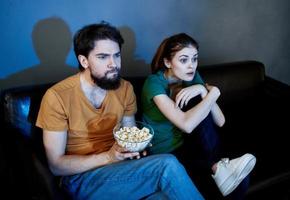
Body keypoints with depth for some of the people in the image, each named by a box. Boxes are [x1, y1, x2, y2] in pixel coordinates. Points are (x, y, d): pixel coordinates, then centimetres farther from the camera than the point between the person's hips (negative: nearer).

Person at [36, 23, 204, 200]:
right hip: (82, 178, -4)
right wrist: (108, 157, -24)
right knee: (167, 166, -24)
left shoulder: (125, 88, 1)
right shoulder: (57, 97, -14)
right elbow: (56, 165, -11)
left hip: (118, 167, 5)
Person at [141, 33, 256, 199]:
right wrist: (214, 92, -24)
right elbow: (187, 125, -35)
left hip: (187, 143, 6)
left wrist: (203, 90, -26)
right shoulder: (155, 83, -21)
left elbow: (220, 121, -10)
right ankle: (217, 166, -12)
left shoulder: (192, 77, -2)